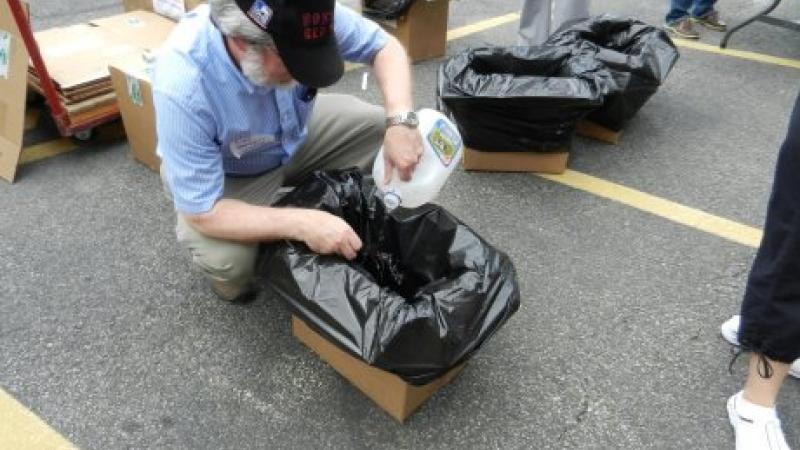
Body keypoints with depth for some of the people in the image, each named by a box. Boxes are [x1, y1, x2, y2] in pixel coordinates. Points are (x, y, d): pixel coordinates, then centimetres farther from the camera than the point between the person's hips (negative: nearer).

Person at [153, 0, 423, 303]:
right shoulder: (182, 86, -39)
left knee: (384, 129, -9)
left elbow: (384, 46, -14)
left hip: (298, 134, 5)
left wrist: (400, 121, -32)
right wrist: (302, 224, -41)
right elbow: (202, 213, -31)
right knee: (226, 261, -30)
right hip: (227, 174, -4)